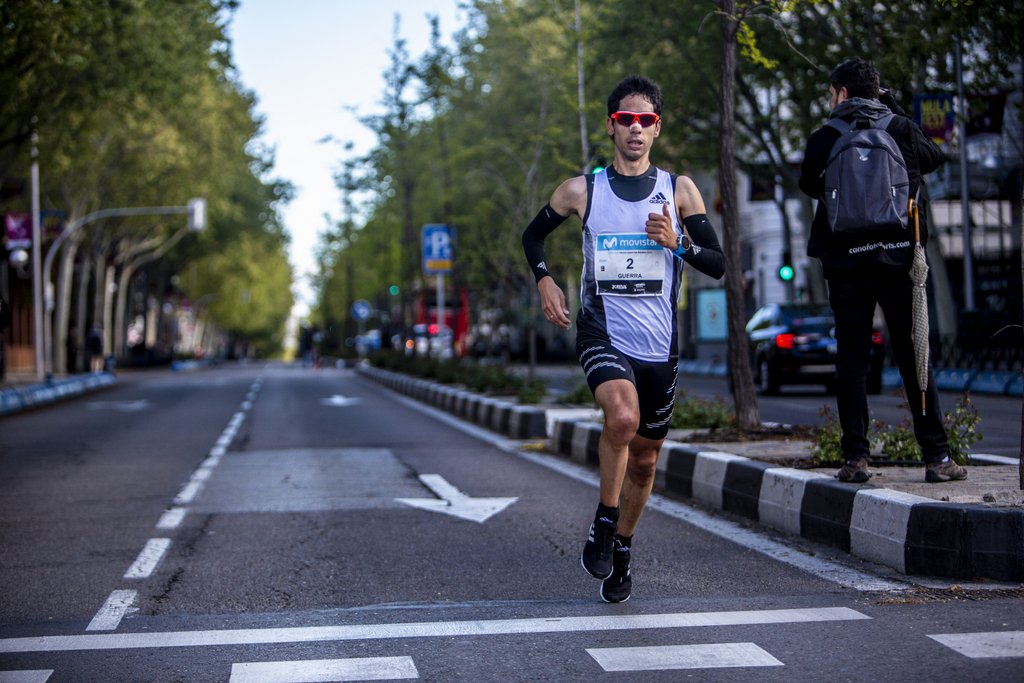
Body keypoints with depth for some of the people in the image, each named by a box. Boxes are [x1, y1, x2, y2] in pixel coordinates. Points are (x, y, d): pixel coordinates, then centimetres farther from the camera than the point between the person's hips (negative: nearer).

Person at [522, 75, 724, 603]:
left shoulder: (680, 190, 4)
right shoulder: (581, 190, 2)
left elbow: (718, 265, 4)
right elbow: (533, 235, 18)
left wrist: (679, 243, -14)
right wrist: (544, 280, 0)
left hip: (659, 346, 3)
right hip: (601, 333, -2)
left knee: (644, 458, 12)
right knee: (623, 416, -32)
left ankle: (621, 551, 34)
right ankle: (603, 527, -12)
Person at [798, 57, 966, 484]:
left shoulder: (824, 138, -1)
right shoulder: (901, 128, 3)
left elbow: (809, 185, 14)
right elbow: (934, 158, 21)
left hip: (846, 263, -1)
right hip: (899, 259, 1)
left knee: (851, 361, 4)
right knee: (915, 359, 5)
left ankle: (856, 458, 0)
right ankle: (937, 457, 4)